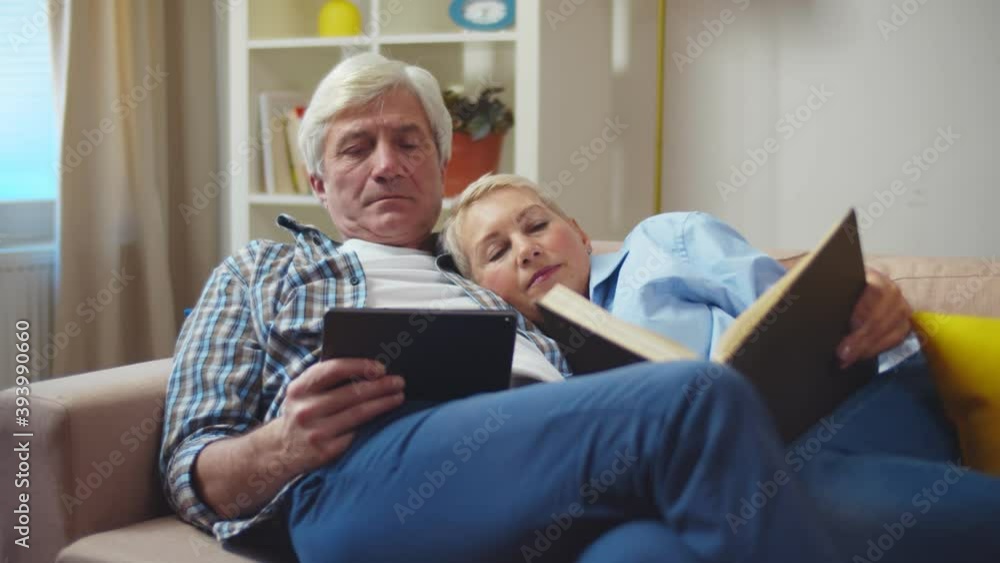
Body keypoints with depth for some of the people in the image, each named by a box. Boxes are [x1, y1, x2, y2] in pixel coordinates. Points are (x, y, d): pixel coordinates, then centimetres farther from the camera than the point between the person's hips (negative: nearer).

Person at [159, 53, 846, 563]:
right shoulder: (264, 272, 29)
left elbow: (594, 416, 25)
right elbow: (191, 472, 19)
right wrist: (283, 446, -7)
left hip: (583, 500, 4)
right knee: (698, 400, -30)